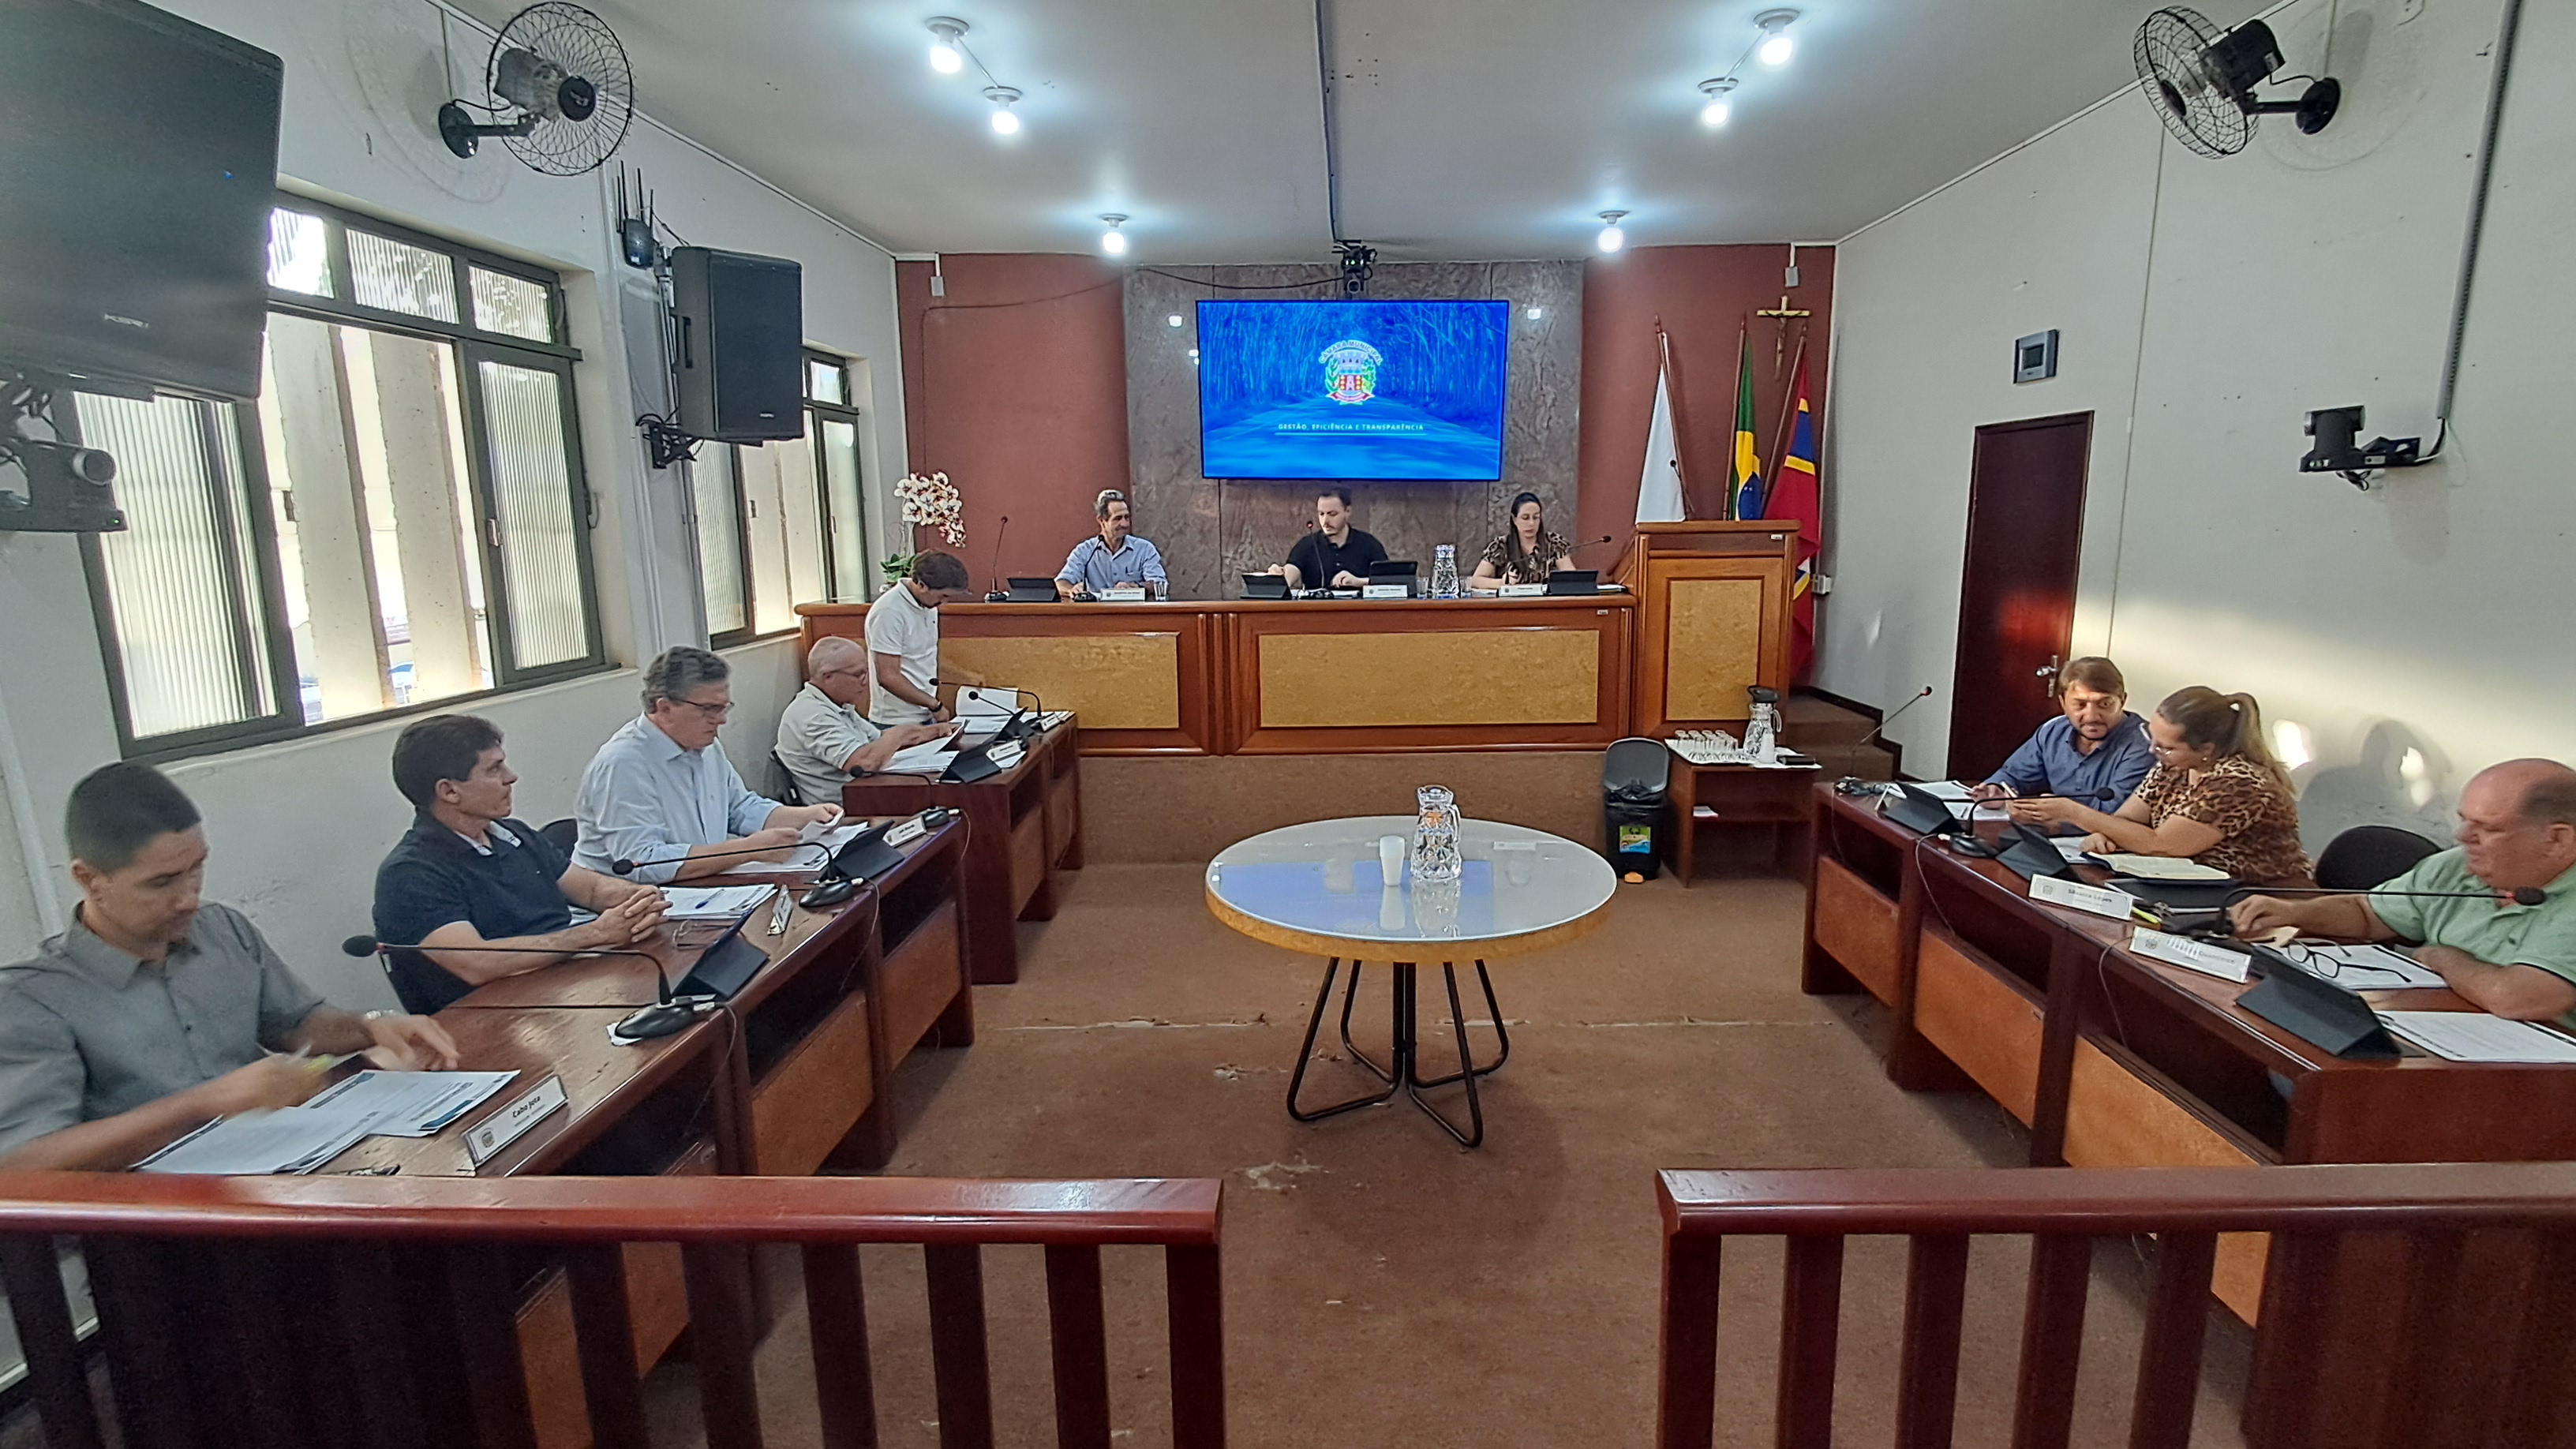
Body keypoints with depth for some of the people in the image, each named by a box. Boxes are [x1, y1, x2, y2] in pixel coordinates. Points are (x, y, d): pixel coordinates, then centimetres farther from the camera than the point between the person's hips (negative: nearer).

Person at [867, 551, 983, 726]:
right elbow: (888, 677, -21)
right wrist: (934, 705, -15)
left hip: (925, 717, 8)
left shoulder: (929, 604, 6)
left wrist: (964, 677, 15)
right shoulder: (890, 612, -19)